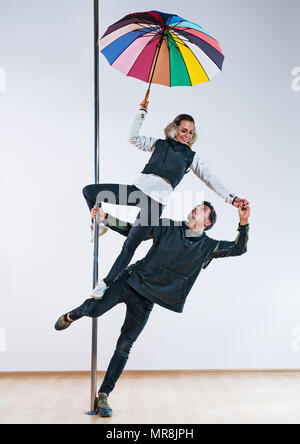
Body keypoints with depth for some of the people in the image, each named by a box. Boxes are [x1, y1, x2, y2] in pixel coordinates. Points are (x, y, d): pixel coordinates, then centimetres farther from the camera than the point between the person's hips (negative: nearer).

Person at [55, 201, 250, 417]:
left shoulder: (207, 246, 5)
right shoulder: (168, 227, 4)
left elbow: (239, 248, 5)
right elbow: (132, 230, 10)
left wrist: (243, 222, -9)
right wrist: (105, 217, 1)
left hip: (147, 299, 0)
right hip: (131, 280, 0)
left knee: (124, 346, -2)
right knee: (95, 309, -21)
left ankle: (103, 395, 9)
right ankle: (72, 316, 17)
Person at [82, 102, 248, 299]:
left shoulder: (191, 157, 17)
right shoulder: (159, 144, 20)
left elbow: (210, 179, 13)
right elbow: (134, 137, 13)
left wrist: (231, 197, 3)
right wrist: (142, 113, 11)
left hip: (157, 200, -3)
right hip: (139, 188, 3)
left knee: (130, 246, -5)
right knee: (89, 191, -4)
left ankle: (106, 283, 5)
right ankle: (101, 224, 21)